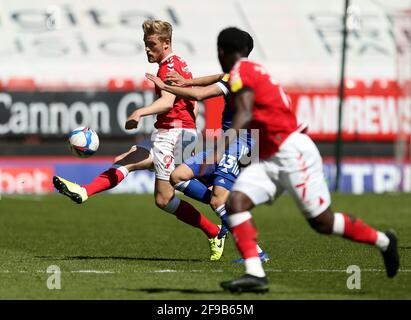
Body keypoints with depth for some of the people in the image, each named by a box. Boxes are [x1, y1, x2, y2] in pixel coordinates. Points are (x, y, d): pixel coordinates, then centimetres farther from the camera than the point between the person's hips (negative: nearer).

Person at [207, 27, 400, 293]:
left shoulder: (240, 71, -12)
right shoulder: (255, 70, 15)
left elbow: (245, 115, -26)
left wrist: (220, 149, -34)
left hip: (293, 153, -9)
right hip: (268, 160, 9)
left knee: (322, 222, 0)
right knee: (235, 203, -10)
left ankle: (384, 241, 21)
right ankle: (255, 274, -20)